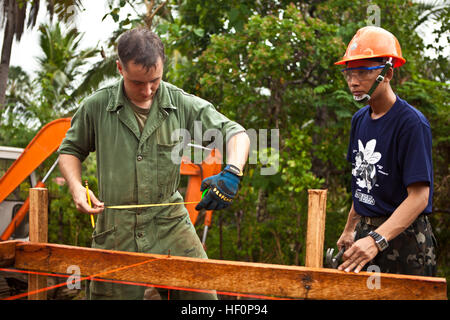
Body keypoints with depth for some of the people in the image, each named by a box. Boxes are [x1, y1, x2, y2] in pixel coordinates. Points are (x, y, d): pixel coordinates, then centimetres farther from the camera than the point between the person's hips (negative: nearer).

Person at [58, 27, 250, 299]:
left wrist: (232, 173, -18)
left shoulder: (183, 104, -1)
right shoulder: (96, 107, -1)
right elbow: (70, 150, 15)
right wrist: (77, 188, -4)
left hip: (171, 225, 0)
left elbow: (236, 133, 2)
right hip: (115, 232, 0)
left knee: (201, 292, -5)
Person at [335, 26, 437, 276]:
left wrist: (377, 240, -33)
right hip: (366, 229, 7)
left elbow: (419, 196, -23)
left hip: (402, 235, -7)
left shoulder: (411, 122, -16)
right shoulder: (359, 119, 7)